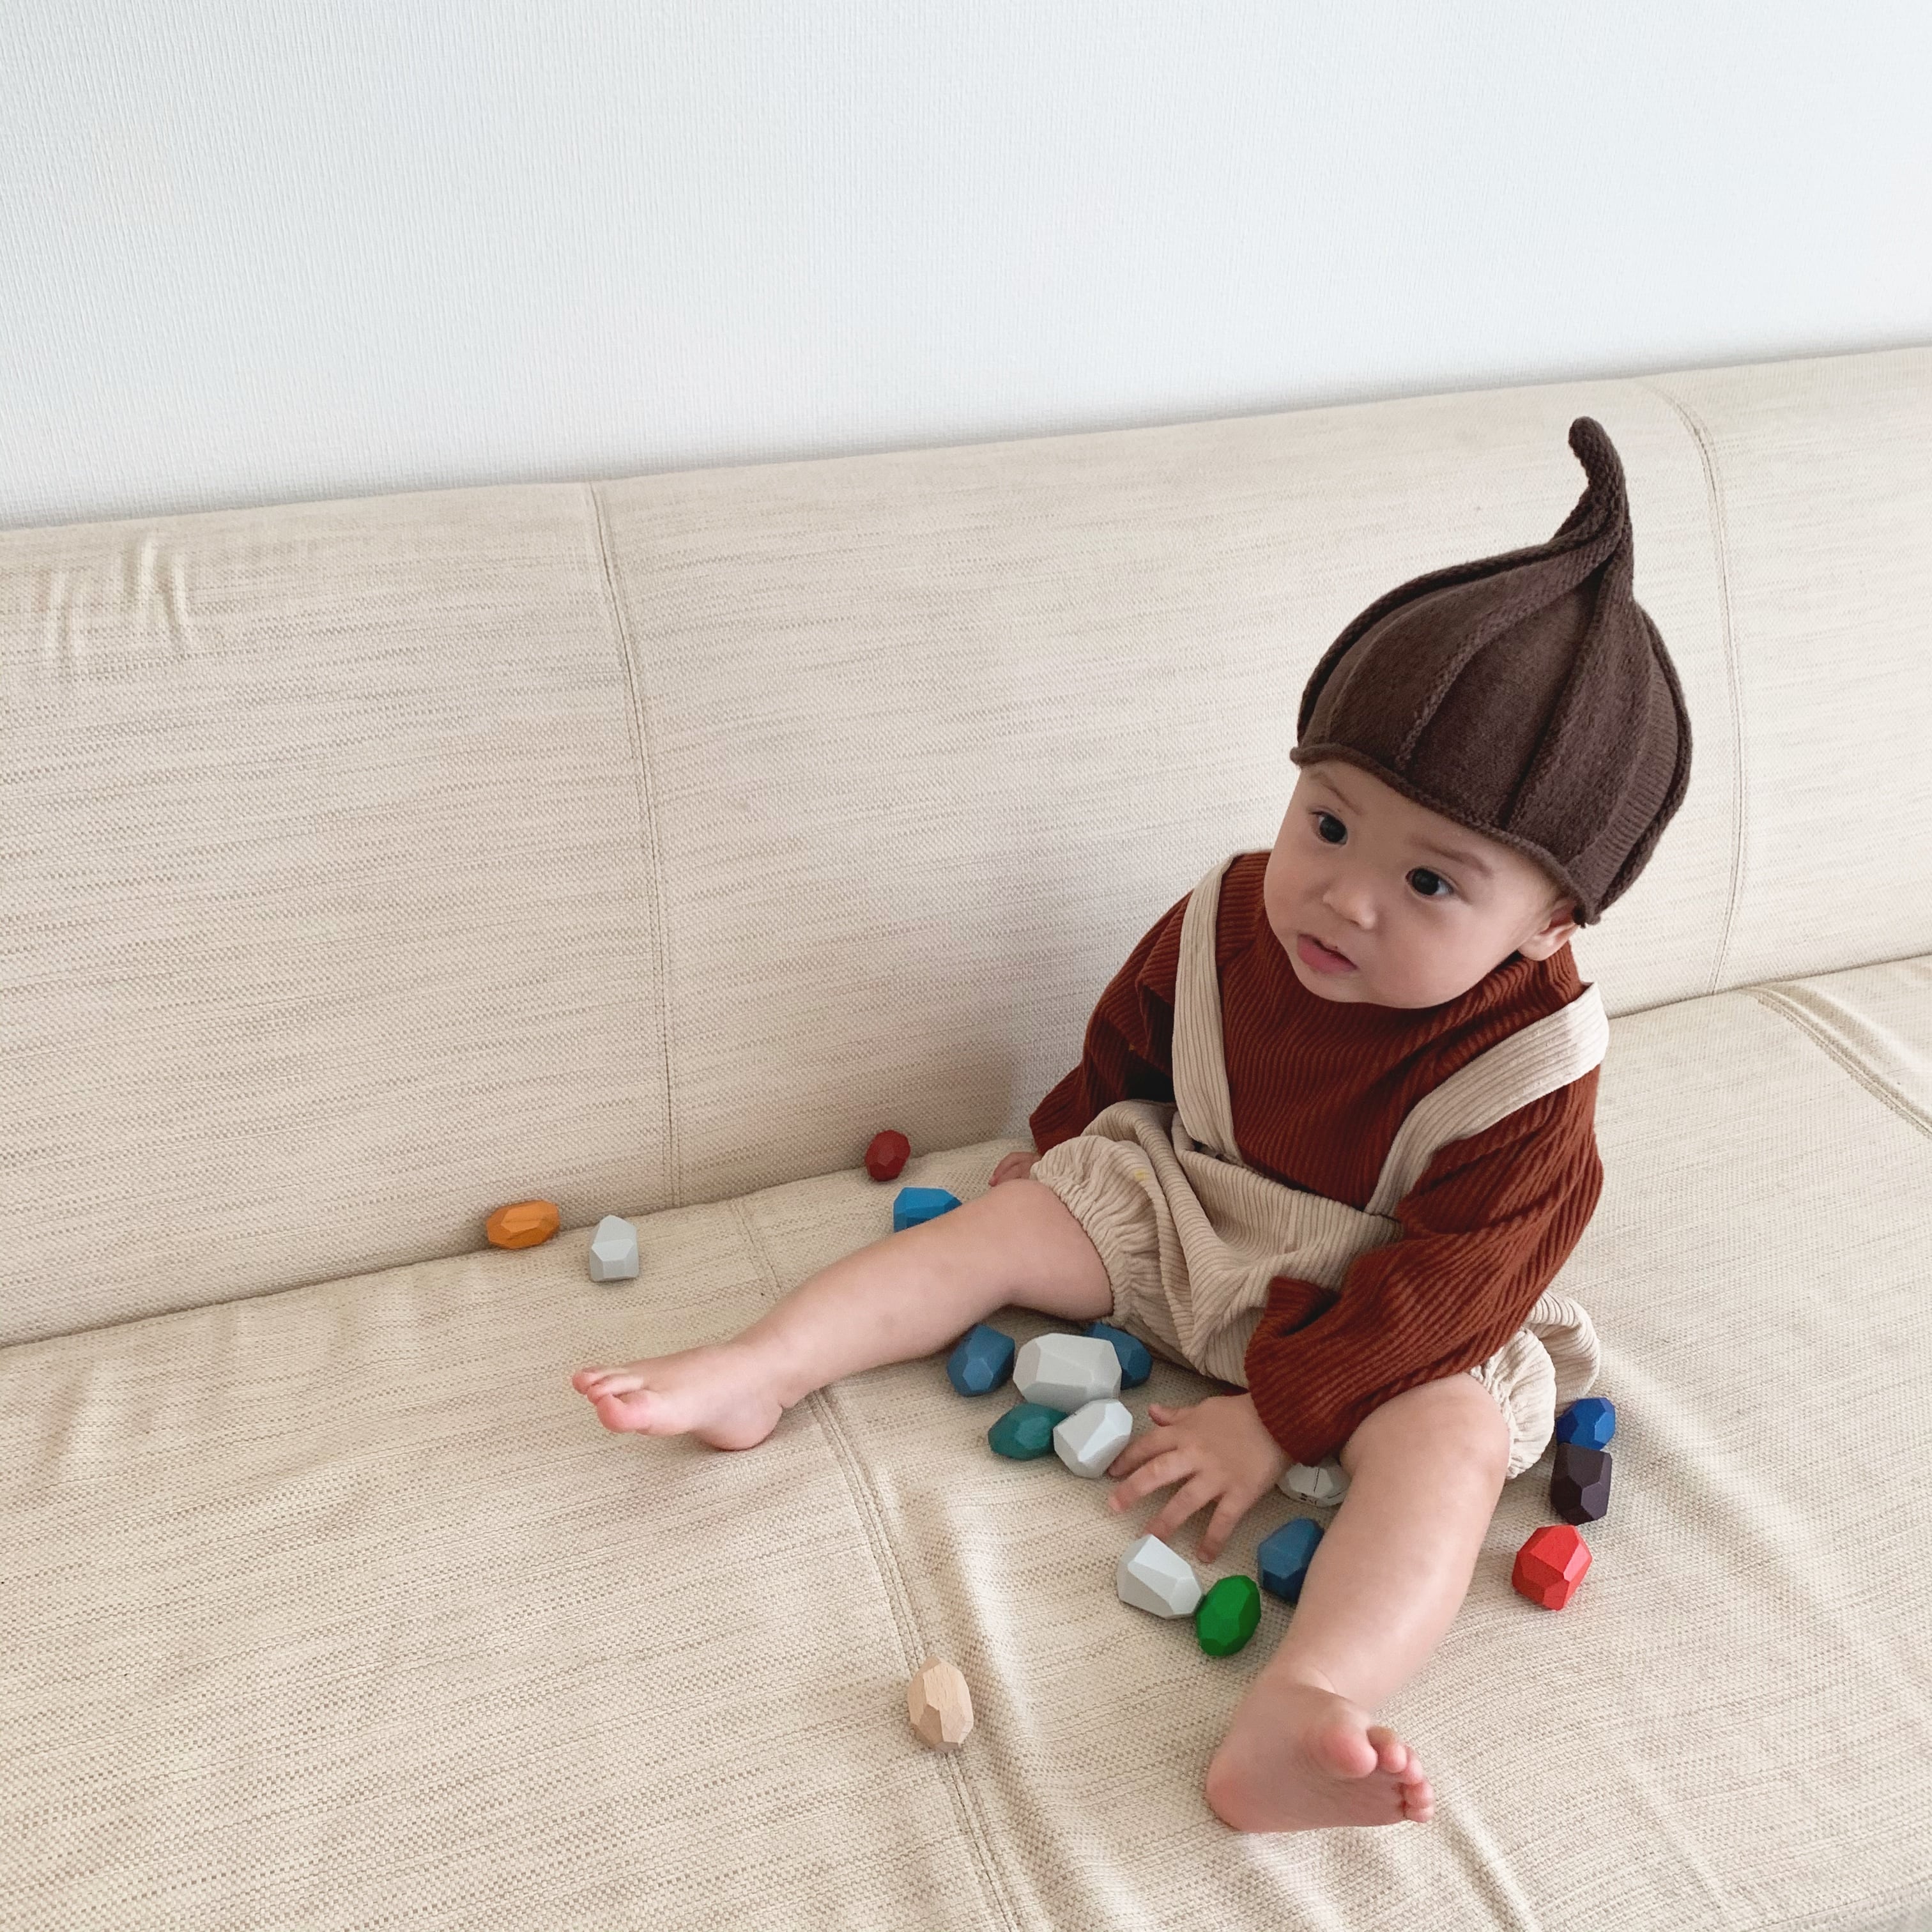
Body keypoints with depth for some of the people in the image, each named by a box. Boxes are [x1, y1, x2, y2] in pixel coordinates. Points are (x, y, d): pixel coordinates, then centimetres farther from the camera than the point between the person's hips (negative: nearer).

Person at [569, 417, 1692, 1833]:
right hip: (1178, 1214, 5)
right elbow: (1128, 1038, 7)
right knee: (1007, 1223, -6)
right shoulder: (1231, 919, -14)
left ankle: (1292, 1717, -54)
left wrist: (1274, 1415, -27)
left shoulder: (1526, 1070, -26)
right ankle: (757, 1369, -4)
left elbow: (1441, 1283, -25)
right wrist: (1065, 1141, 21)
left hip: (1396, 1326, -4)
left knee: (1446, 1442, -32)